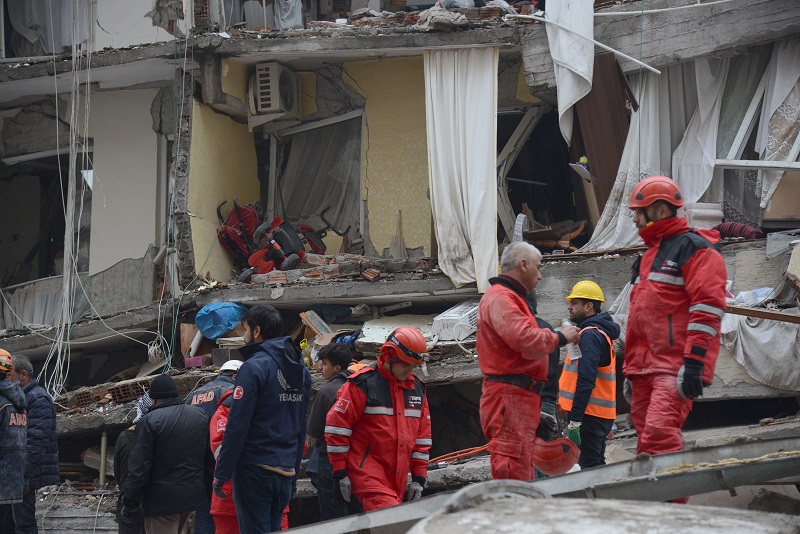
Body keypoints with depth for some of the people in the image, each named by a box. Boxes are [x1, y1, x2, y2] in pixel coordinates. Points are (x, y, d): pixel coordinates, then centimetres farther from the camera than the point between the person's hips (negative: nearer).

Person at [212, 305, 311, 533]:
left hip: (255, 471, -7)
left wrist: (221, 474, -11)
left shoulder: (253, 368, -12)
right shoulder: (301, 371, 13)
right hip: (286, 471, 7)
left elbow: (237, 426, -15)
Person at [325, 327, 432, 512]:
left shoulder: (416, 388, 14)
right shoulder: (363, 384, -7)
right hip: (367, 474, -6)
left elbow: (423, 435, 19)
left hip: (398, 479, 7)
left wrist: (418, 478, 14)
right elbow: (336, 426, -7)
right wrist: (339, 473, -8)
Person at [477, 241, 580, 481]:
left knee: (523, 476, 12)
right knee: (514, 476, -16)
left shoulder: (509, 298, 25)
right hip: (509, 398, -11)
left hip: (520, 398, 11)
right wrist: (560, 337, -7)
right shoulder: (500, 298, -10)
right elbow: (527, 340, -23)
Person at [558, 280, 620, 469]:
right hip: (603, 414, 10)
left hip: (590, 415, -10)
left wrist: (575, 420, -24)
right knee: (597, 465, 14)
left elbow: (586, 380, -22)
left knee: (589, 467, -10)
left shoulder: (589, 335, -15)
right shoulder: (602, 331, 18)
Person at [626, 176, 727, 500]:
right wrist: (630, 368, 24)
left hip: (675, 367, -9)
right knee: (647, 439, 6)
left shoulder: (694, 248, -4)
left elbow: (707, 308, -14)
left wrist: (694, 363, -22)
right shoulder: (648, 257, 25)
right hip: (645, 368, 9)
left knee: (660, 433, -23)